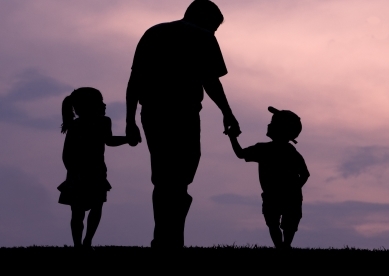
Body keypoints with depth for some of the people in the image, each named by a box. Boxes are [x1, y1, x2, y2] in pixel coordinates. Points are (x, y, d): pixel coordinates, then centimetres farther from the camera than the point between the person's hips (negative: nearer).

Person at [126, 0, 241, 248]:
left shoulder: (153, 33, 20)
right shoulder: (203, 38, 5)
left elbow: (134, 80, 13)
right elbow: (210, 81, -5)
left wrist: (130, 120, 12)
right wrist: (228, 114, 4)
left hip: (152, 114, 5)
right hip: (183, 114, -5)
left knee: (164, 180, 14)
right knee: (177, 183, -3)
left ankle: (164, 241, 14)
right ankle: (169, 242, -12)